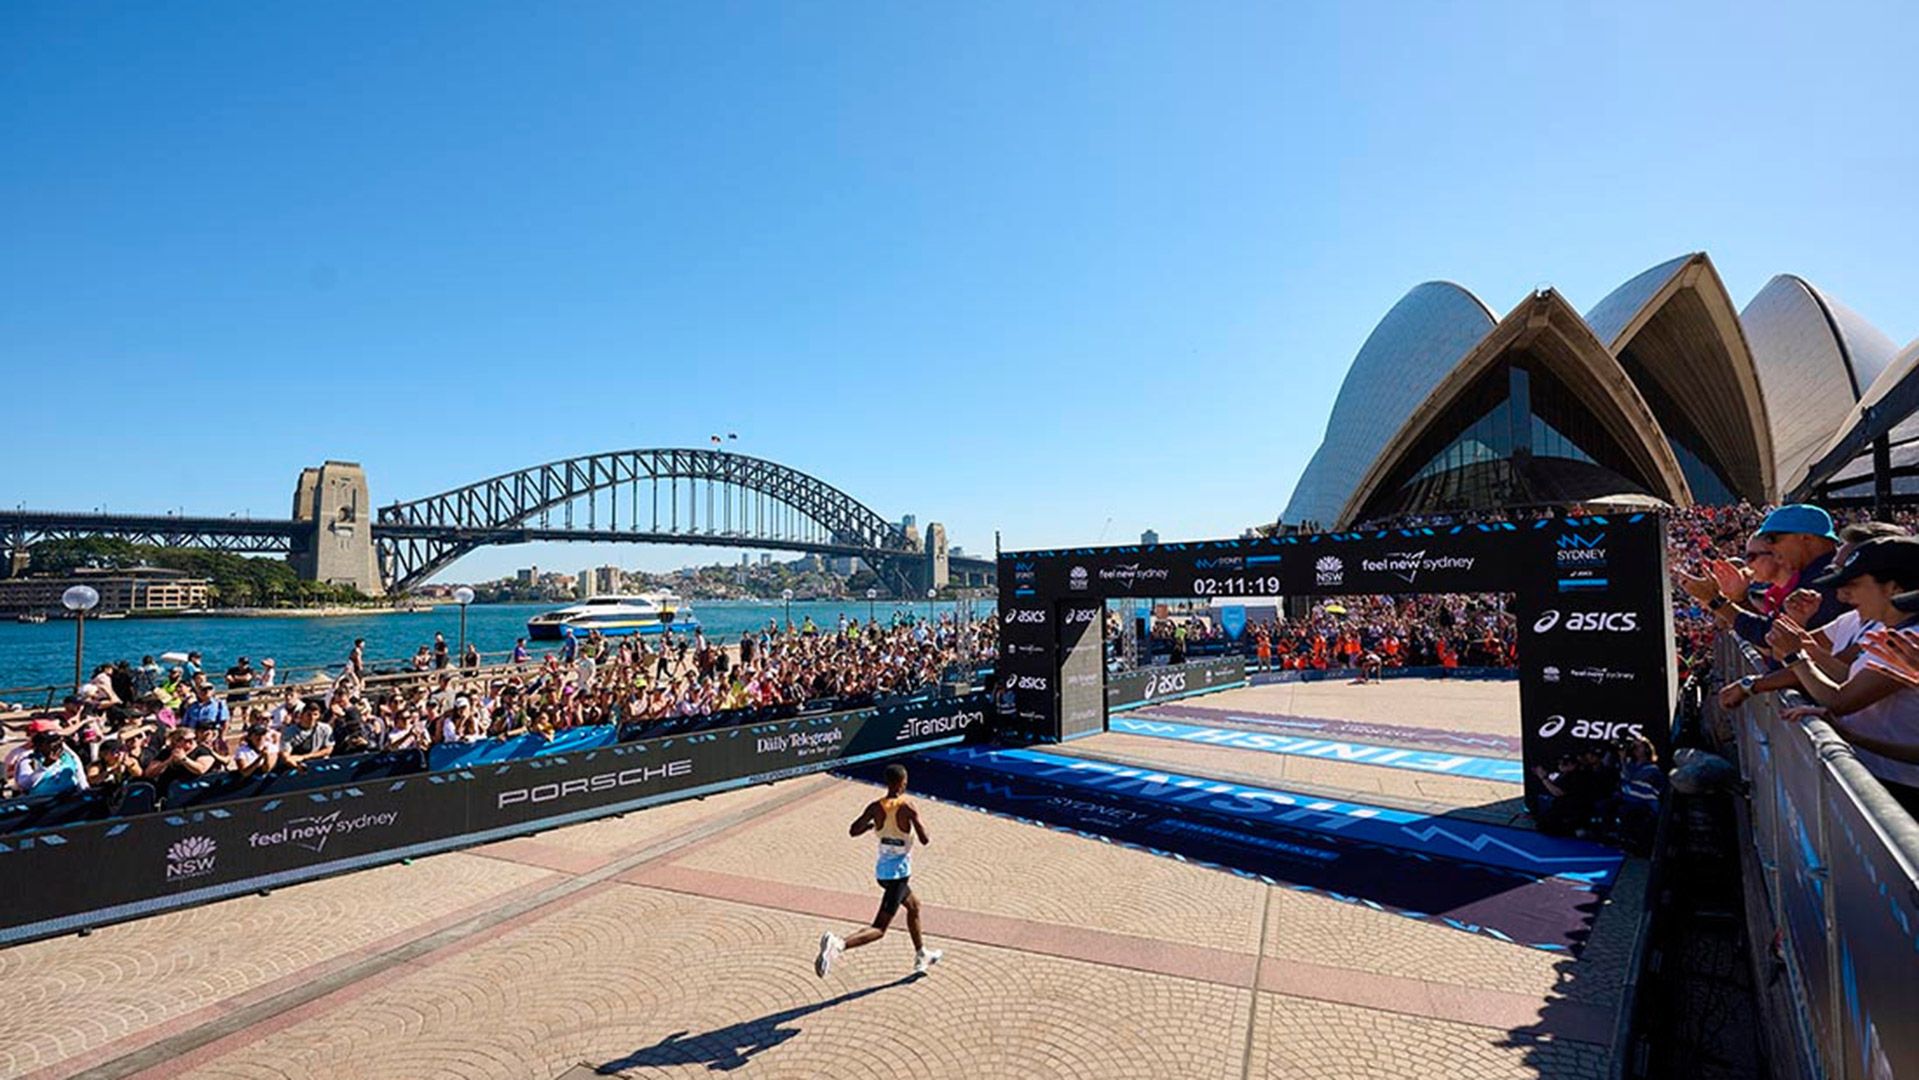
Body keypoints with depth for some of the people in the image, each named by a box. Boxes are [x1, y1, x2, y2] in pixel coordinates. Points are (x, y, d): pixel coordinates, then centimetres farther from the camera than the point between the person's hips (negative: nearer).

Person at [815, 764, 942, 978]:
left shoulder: (876, 807, -3)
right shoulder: (907, 807, -17)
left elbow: (853, 831, -2)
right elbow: (925, 840, -17)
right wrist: (927, 836, 5)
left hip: (882, 871, 7)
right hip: (899, 873, -7)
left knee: (914, 906, 30)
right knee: (879, 929, -6)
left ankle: (921, 956, 43)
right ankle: (838, 944, -27)